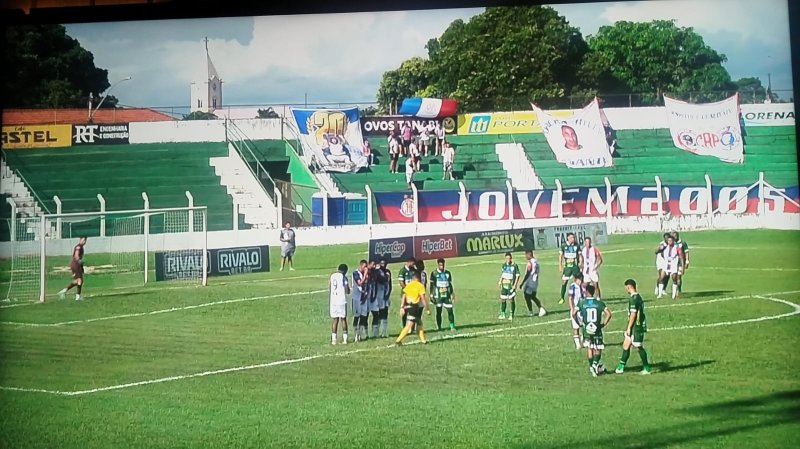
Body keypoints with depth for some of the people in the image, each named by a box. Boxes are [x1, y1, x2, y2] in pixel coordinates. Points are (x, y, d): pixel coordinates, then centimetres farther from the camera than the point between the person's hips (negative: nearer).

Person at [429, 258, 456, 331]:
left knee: (450, 310, -5)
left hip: (447, 295, 3)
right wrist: (431, 295, -6)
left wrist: (452, 294, 13)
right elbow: (432, 285, 0)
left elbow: (450, 284, 16)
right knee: (438, 311, 1)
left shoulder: (447, 273, 10)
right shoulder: (434, 273, -2)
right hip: (438, 296, -3)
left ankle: (452, 326, 1)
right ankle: (439, 327, 8)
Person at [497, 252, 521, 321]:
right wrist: (500, 282, 14)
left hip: (511, 285, -5)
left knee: (511, 300, -5)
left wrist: (515, 284, -13)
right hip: (504, 285, 5)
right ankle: (502, 314, 17)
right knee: (503, 299, 7)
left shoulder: (515, 265, -8)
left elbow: (517, 275, -6)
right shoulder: (504, 265, 8)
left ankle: (512, 315, 3)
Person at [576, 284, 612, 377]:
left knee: (589, 348, 15)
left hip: (586, 329, 1)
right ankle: (595, 364, -10)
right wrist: (604, 324, 0)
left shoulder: (582, 303, -4)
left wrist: (580, 324, 7)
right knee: (598, 349, 12)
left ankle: (592, 366, 15)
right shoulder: (599, 303, -4)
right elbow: (608, 313, -11)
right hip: (597, 329, -1)